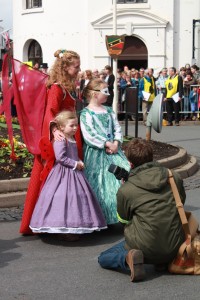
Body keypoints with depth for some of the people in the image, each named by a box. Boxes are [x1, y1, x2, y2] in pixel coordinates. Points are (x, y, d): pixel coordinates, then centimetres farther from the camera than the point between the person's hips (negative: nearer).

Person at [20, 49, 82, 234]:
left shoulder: (69, 86, 13)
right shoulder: (56, 87, -15)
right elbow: (50, 111, -27)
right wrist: (54, 129, -44)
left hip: (71, 136, 9)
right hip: (60, 136, -9)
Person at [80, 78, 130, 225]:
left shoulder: (109, 110, 15)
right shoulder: (86, 113, -6)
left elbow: (117, 129, 12)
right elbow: (89, 135, -15)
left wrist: (116, 143, -6)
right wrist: (107, 144, -15)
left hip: (113, 150, 6)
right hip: (96, 153, -6)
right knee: (100, 183, -6)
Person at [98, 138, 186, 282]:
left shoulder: (125, 190, -11)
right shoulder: (174, 177, -2)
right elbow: (182, 201, 16)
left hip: (147, 248, -3)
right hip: (176, 248, 4)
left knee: (103, 259, 20)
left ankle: (128, 258, -11)